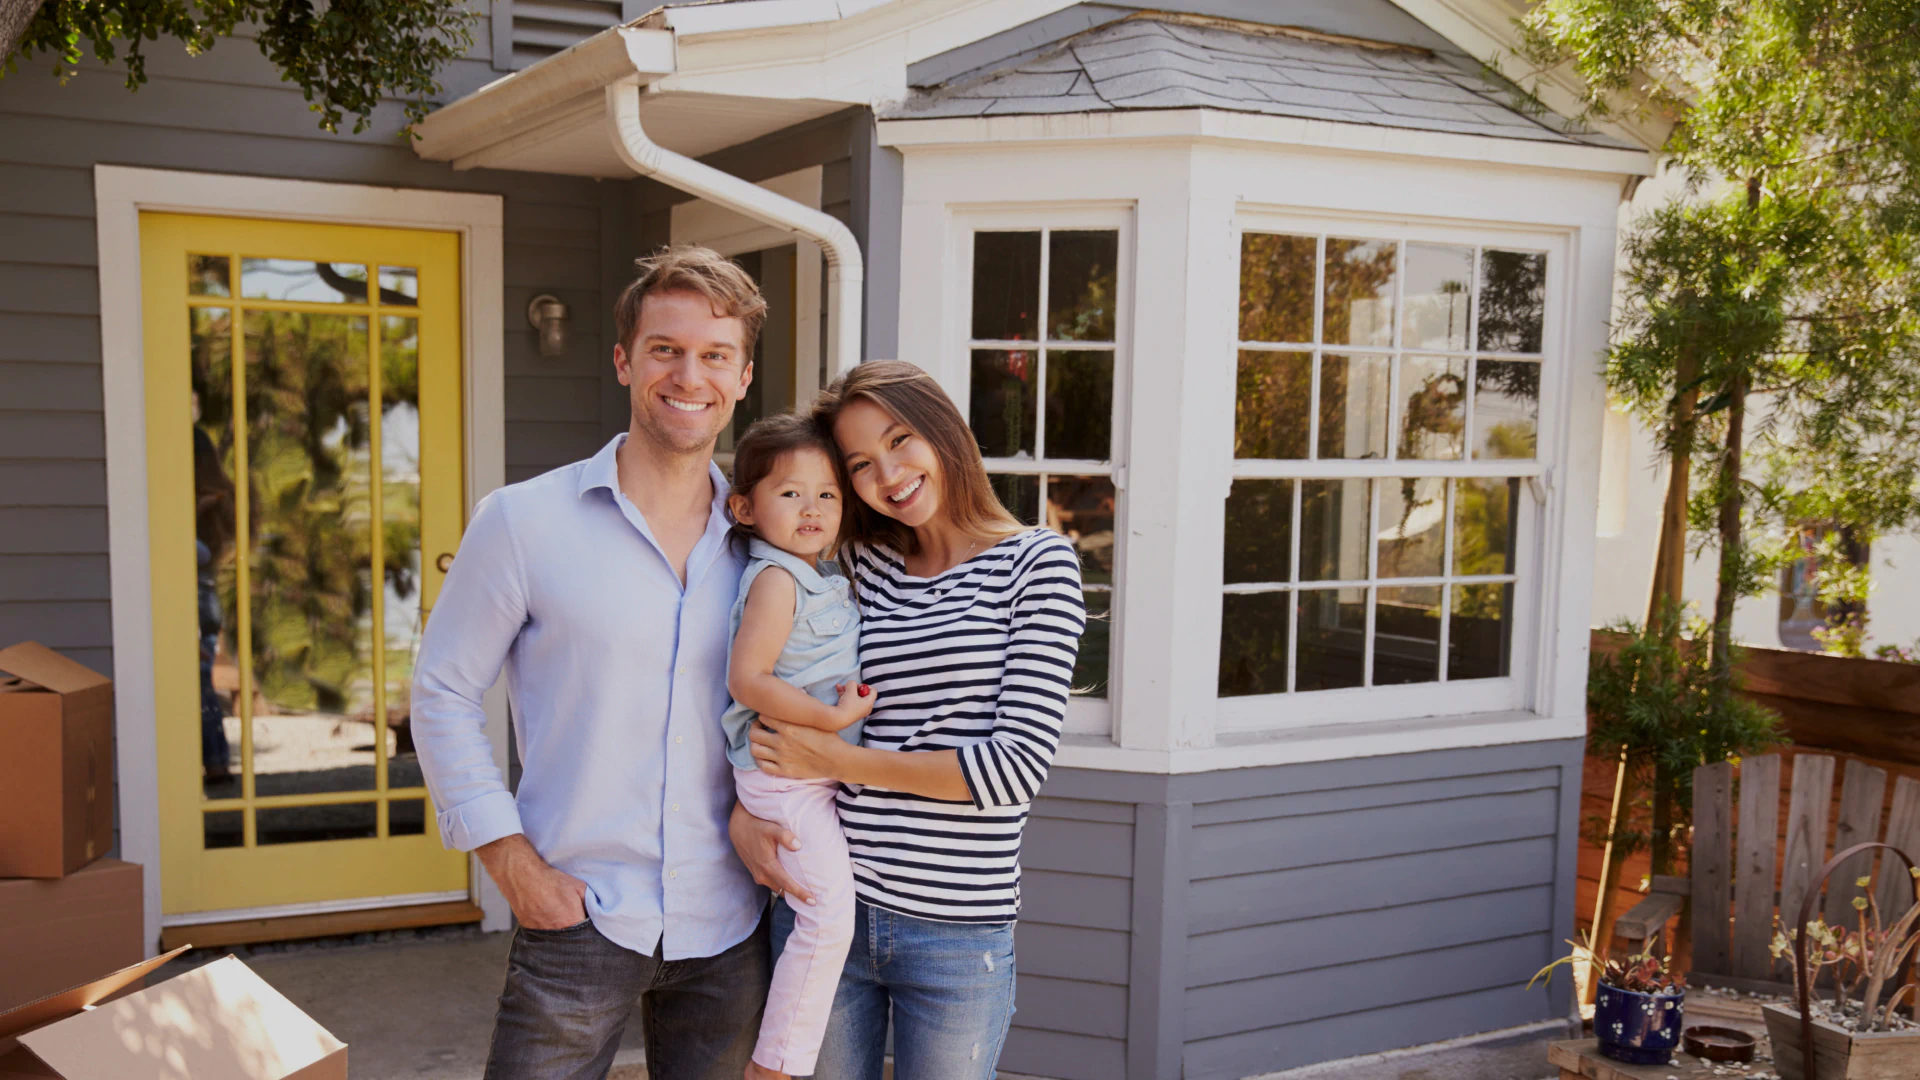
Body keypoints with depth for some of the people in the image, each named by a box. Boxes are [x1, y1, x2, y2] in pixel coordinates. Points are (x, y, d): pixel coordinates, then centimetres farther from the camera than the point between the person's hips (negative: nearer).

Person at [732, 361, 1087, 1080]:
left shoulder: (1038, 563, -4)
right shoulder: (859, 567, 7)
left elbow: (1020, 765, -13)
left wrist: (834, 760, -10)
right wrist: (744, 810, -3)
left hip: (957, 932, -3)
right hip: (823, 905, 4)